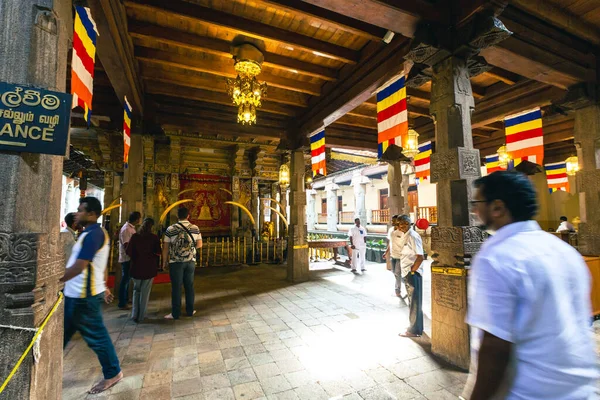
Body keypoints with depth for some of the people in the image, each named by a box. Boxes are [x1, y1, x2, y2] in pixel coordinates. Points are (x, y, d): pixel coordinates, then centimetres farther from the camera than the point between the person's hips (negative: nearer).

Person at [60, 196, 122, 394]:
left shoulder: (92, 235, -21)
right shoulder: (97, 233, 13)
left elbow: (78, 267, -25)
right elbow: (100, 266, 18)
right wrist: (104, 287, 22)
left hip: (84, 297, -10)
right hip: (76, 295, 10)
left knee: (96, 336, 3)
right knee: (62, 334, 20)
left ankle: (112, 373, 19)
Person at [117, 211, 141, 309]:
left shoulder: (131, 228, 10)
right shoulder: (126, 229, -20)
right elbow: (126, 246, -24)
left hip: (130, 258, 9)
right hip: (127, 258, -9)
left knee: (127, 279, 19)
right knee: (125, 280, -1)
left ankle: (126, 299, 32)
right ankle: (122, 303, 9)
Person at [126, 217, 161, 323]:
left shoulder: (135, 236, -5)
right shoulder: (154, 237, -8)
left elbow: (129, 252, -5)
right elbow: (158, 253, -11)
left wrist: (136, 257, 13)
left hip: (136, 267, 2)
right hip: (149, 268, -1)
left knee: (136, 290, 20)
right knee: (145, 292, 10)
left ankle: (134, 315, 17)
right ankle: (141, 316, 16)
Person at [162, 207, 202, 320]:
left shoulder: (171, 229, -7)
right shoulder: (195, 228, -1)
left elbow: (165, 247, -4)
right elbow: (199, 244, 4)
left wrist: (164, 261, 7)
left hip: (176, 262, -2)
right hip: (190, 261, 2)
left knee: (176, 287, 6)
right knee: (189, 286, 12)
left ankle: (175, 313, 13)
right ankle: (190, 311, 21)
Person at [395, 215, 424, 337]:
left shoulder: (413, 236, -18)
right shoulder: (405, 235, 11)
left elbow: (420, 257, -24)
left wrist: (412, 271, -17)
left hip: (413, 273, -9)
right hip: (407, 272, 9)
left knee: (414, 301, 2)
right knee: (413, 301, 19)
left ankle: (414, 330, 14)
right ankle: (416, 327, 34)